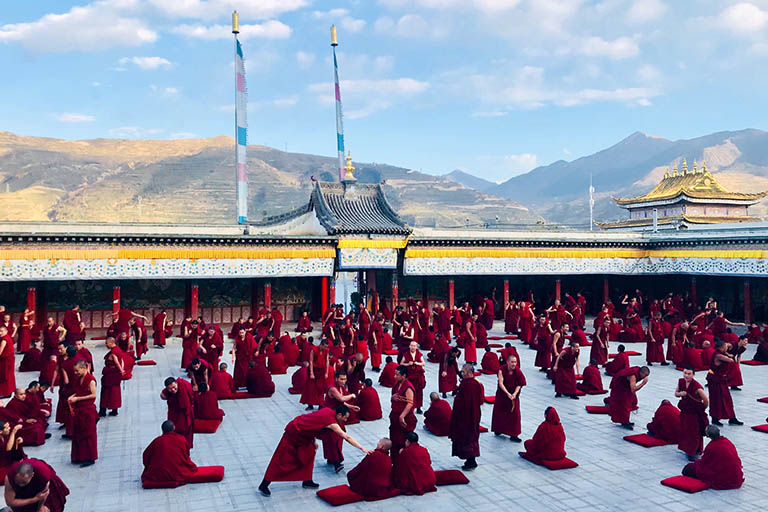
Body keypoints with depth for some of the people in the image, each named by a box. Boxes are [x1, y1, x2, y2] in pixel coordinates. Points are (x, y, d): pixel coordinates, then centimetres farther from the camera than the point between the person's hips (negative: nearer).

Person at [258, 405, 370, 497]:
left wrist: (314, 441, 13)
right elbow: (347, 437, -27)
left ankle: (306, 481, 19)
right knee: (283, 459, -1)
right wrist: (362, 449, -26)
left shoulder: (329, 411, -1)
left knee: (309, 454, 11)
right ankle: (263, 485, 8)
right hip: (293, 433, -9)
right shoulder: (331, 421, -25)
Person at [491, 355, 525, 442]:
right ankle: (498, 430, 33)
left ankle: (513, 435, 3)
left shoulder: (518, 372, -12)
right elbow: (501, 383, -22)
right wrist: (508, 394, -31)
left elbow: (519, 385, -11)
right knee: (500, 412, 12)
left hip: (513, 395, 1)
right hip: (502, 395, -1)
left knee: (514, 414, -2)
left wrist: (514, 394, -26)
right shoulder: (502, 370, -18)